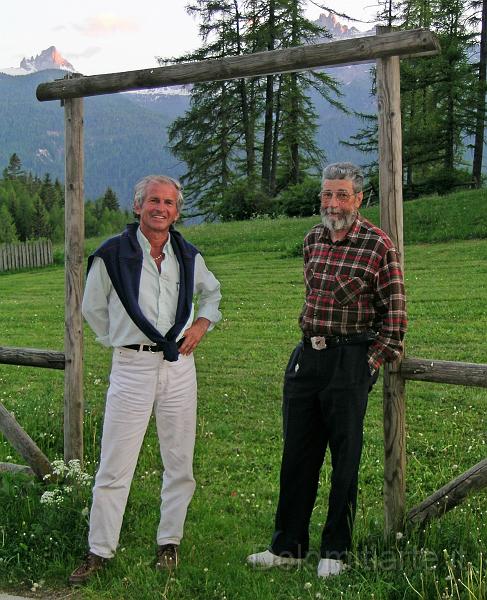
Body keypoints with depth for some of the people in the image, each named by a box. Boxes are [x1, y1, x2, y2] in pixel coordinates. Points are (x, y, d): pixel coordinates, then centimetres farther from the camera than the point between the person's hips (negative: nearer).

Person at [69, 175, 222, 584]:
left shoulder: (187, 256, 7)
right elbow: (93, 308, 9)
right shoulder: (112, 254, -3)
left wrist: (202, 323, 9)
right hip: (132, 365, -3)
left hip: (179, 365, 3)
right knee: (115, 465, -2)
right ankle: (100, 551, 10)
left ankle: (169, 543, 24)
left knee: (180, 462, 8)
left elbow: (212, 291, 26)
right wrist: (120, 341, 6)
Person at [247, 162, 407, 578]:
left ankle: (336, 551, 18)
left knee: (345, 458, 5)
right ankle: (289, 546, 22)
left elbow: (395, 313, -6)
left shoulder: (378, 245, -8)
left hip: (349, 360, -6)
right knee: (297, 454, 10)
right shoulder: (313, 240, 10)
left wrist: (374, 361, -8)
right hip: (306, 356, 6)